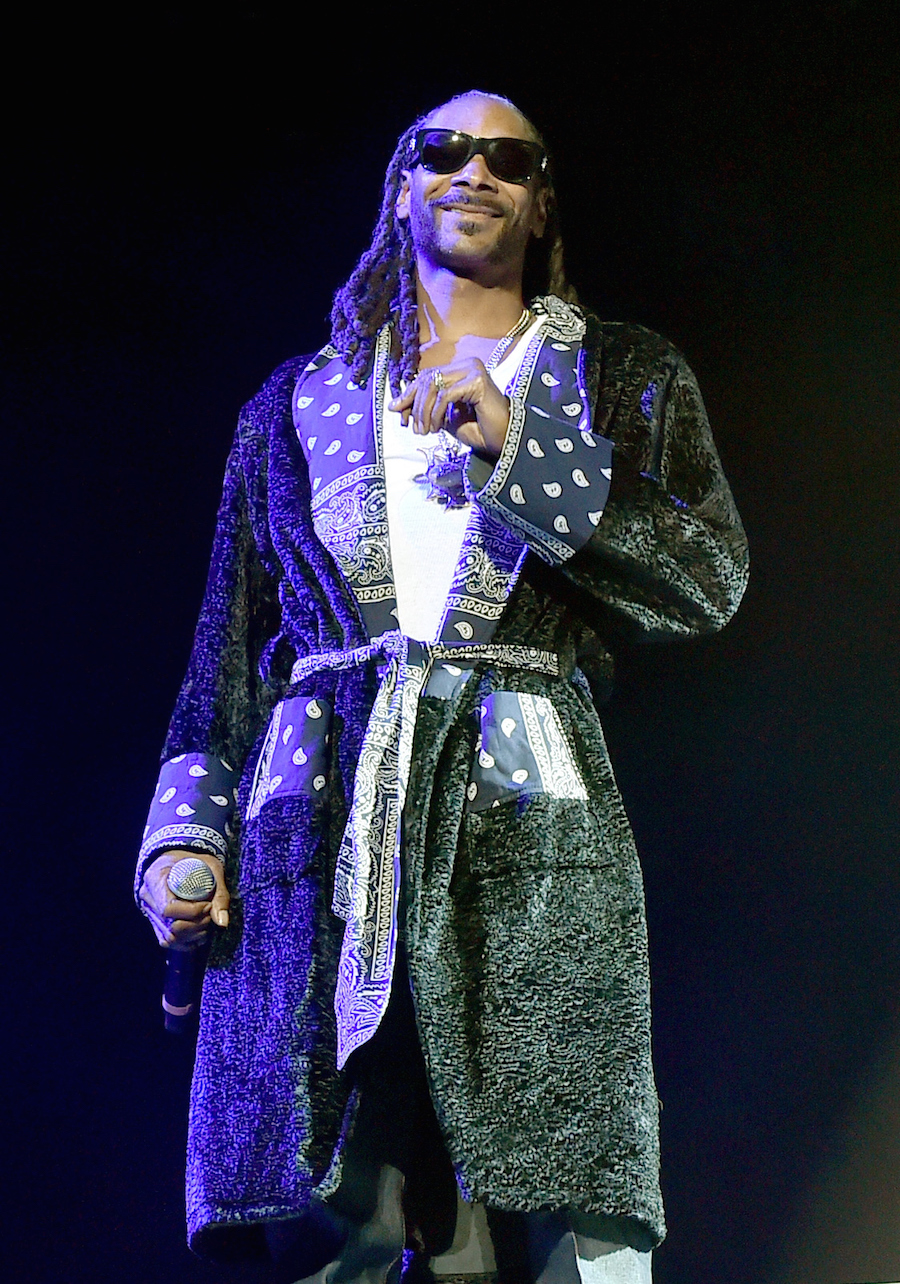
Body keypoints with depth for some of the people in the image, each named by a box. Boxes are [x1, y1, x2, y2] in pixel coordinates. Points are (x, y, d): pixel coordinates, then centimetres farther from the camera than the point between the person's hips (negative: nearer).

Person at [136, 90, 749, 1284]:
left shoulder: (623, 375, 16)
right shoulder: (299, 400, 21)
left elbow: (713, 581, 2)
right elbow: (228, 649, 19)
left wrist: (514, 444, -6)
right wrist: (186, 837, 5)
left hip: (526, 822, -1)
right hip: (324, 823, 2)